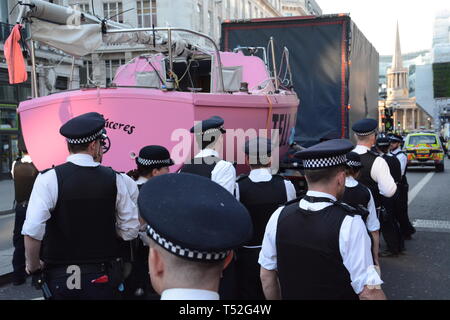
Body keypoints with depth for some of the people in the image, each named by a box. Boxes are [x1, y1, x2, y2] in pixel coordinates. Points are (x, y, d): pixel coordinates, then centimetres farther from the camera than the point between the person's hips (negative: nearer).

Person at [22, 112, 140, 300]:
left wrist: (34, 267, -3)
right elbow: (130, 231, -2)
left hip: (59, 278, 0)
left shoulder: (49, 179, -12)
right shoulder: (116, 180, -7)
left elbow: (32, 232, -20)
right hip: (103, 278, 1)